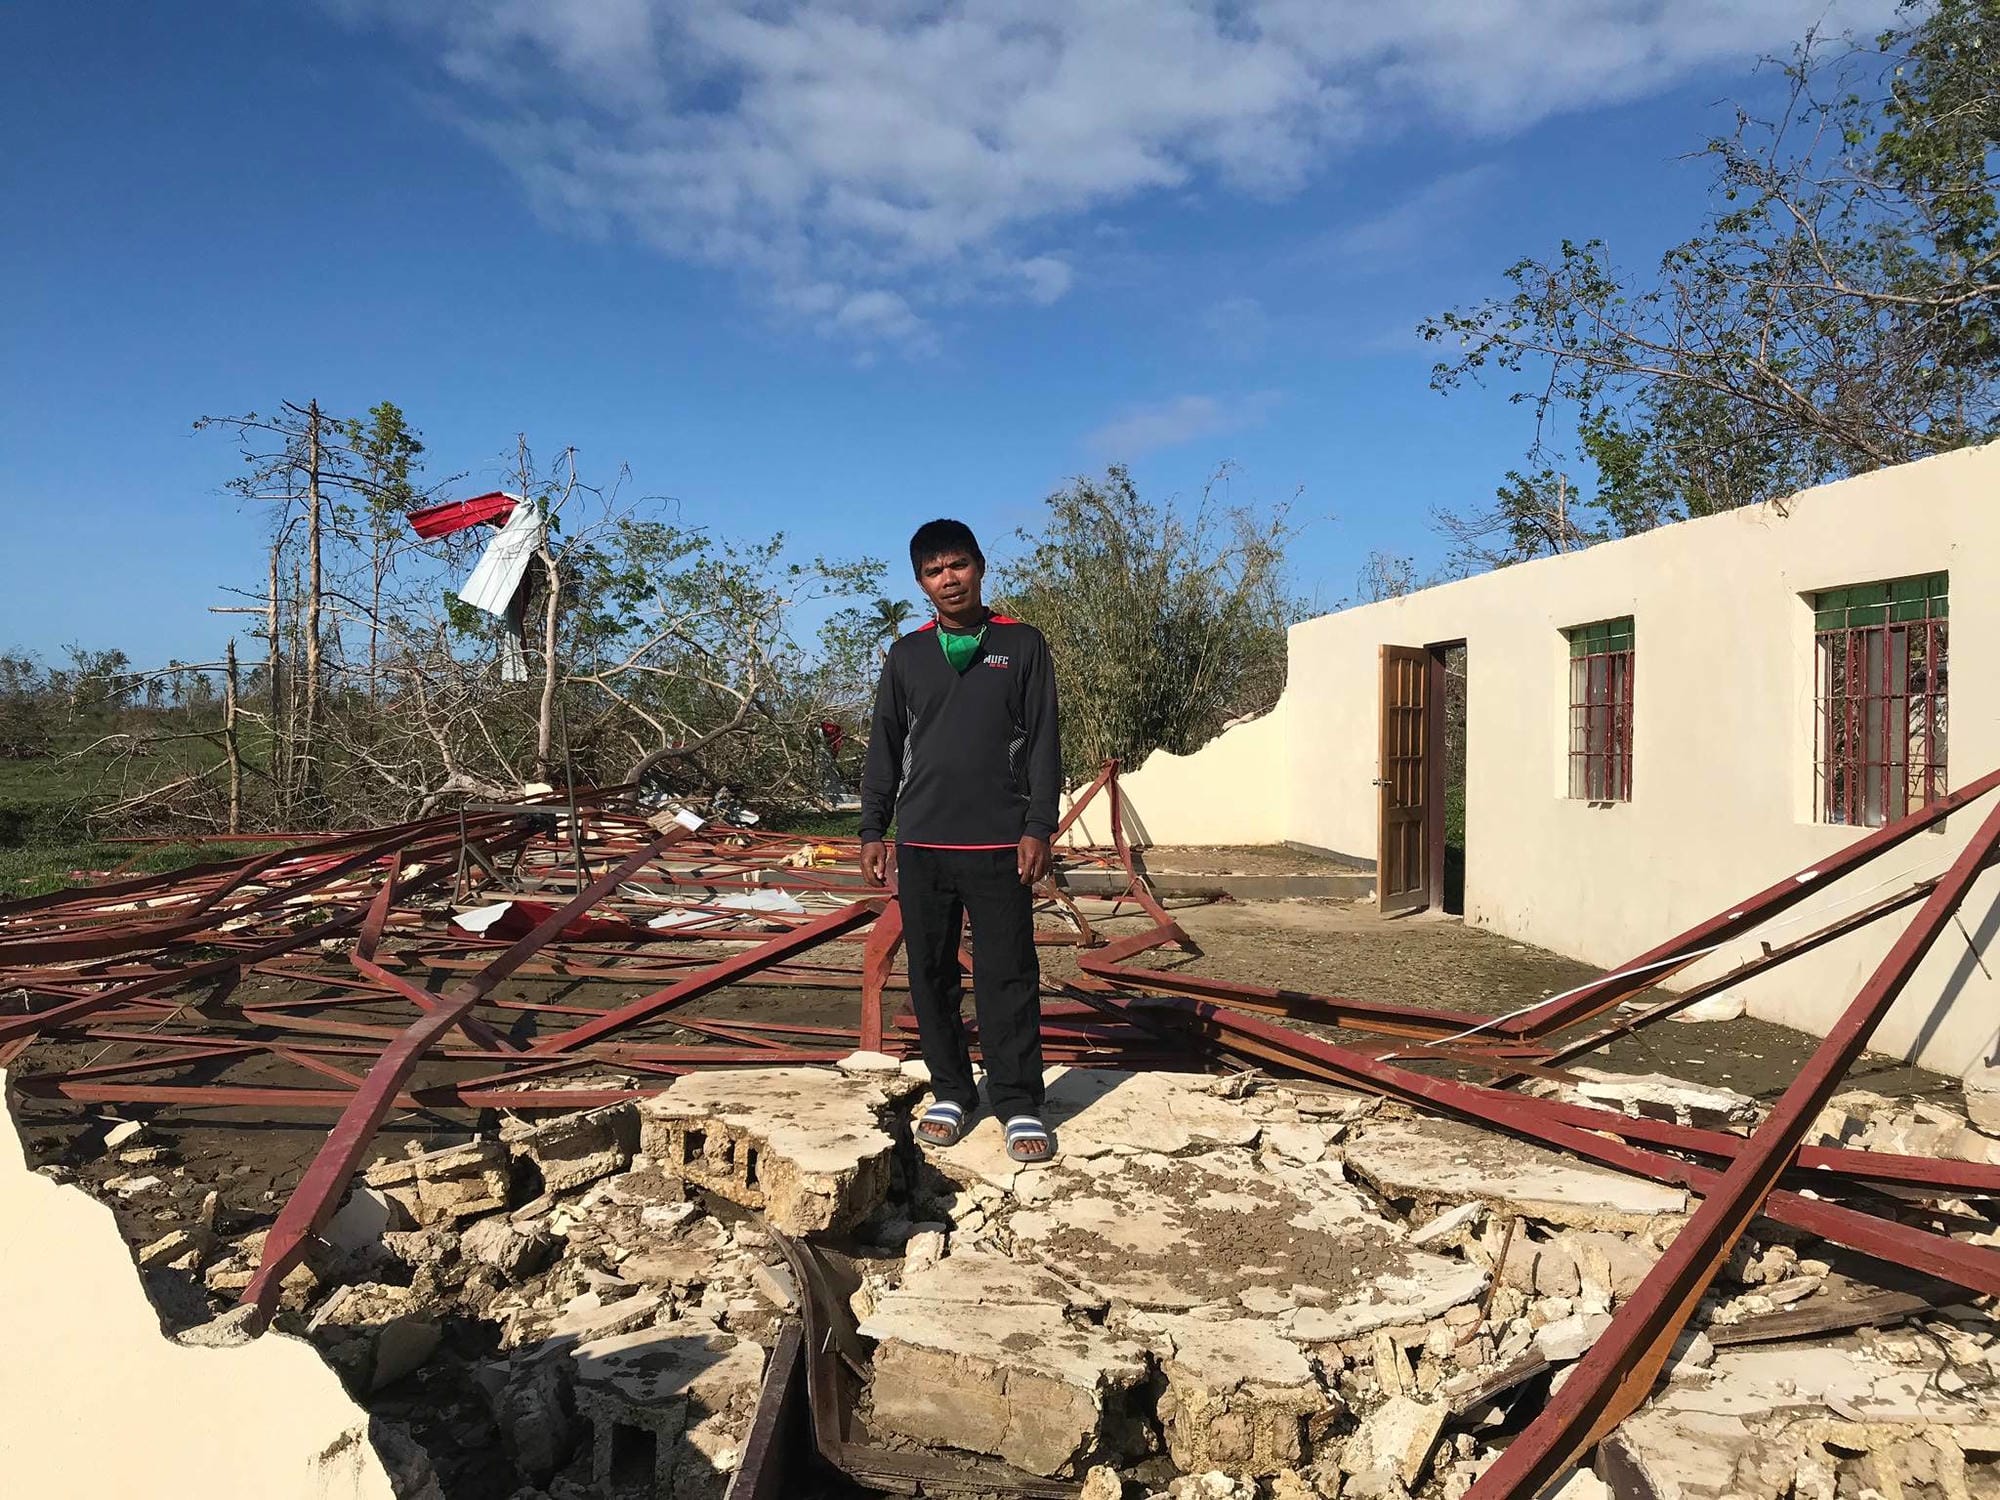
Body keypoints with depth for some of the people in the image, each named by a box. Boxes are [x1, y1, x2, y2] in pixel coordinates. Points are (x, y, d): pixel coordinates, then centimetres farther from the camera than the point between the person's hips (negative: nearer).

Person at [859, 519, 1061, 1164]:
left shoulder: (1022, 645, 4)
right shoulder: (907, 655, 10)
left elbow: (1043, 744, 1)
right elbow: (884, 748, 12)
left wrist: (1038, 827, -6)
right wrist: (873, 829, 7)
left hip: (999, 844, -3)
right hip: (921, 844, 3)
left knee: (1007, 978, -1)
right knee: (931, 976, 7)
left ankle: (1020, 1105, 8)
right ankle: (951, 1093, 20)